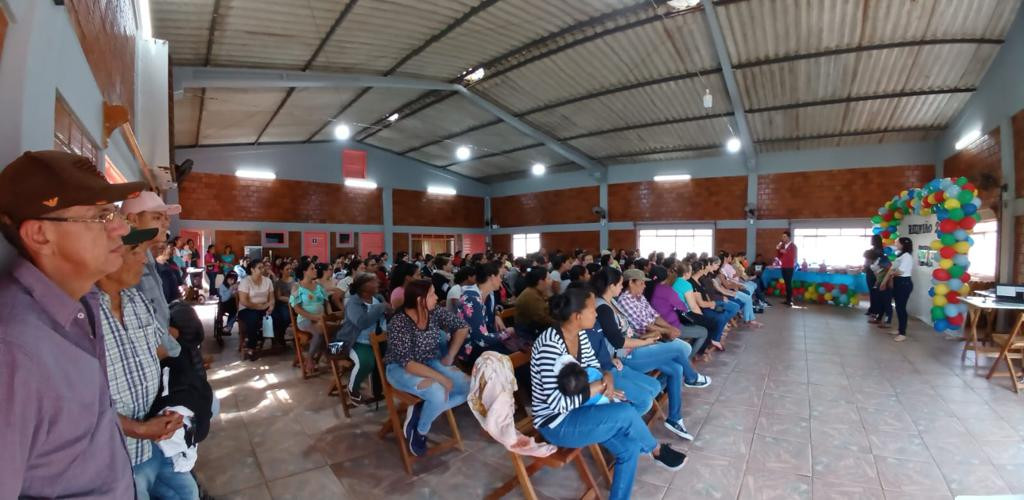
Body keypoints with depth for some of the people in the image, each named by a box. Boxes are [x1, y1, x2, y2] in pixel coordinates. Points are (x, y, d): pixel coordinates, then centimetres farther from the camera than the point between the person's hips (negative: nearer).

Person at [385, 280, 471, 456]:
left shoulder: (435, 312, -9)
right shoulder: (399, 324, -25)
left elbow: (462, 327, 2)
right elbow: (407, 363, -29)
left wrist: (450, 356, -4)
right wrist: (441, 377, -32)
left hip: (430, 363, 6)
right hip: (401, 369, -6)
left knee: (469, 388, -12)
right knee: (438, 393, -32)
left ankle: (419, 411, -3)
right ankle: (420, 432, -2)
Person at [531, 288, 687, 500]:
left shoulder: (580, 335, -2)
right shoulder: (550, 345, -29)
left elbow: (594, 369, 10)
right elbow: (556, 402, -28)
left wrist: (607, 380, -13)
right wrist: (597, 388, -20)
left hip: (577, 410, 8)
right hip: (556, 423, -8)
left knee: (630, 447, -7)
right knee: (626, 413, -18)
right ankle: (658, 451, 13)